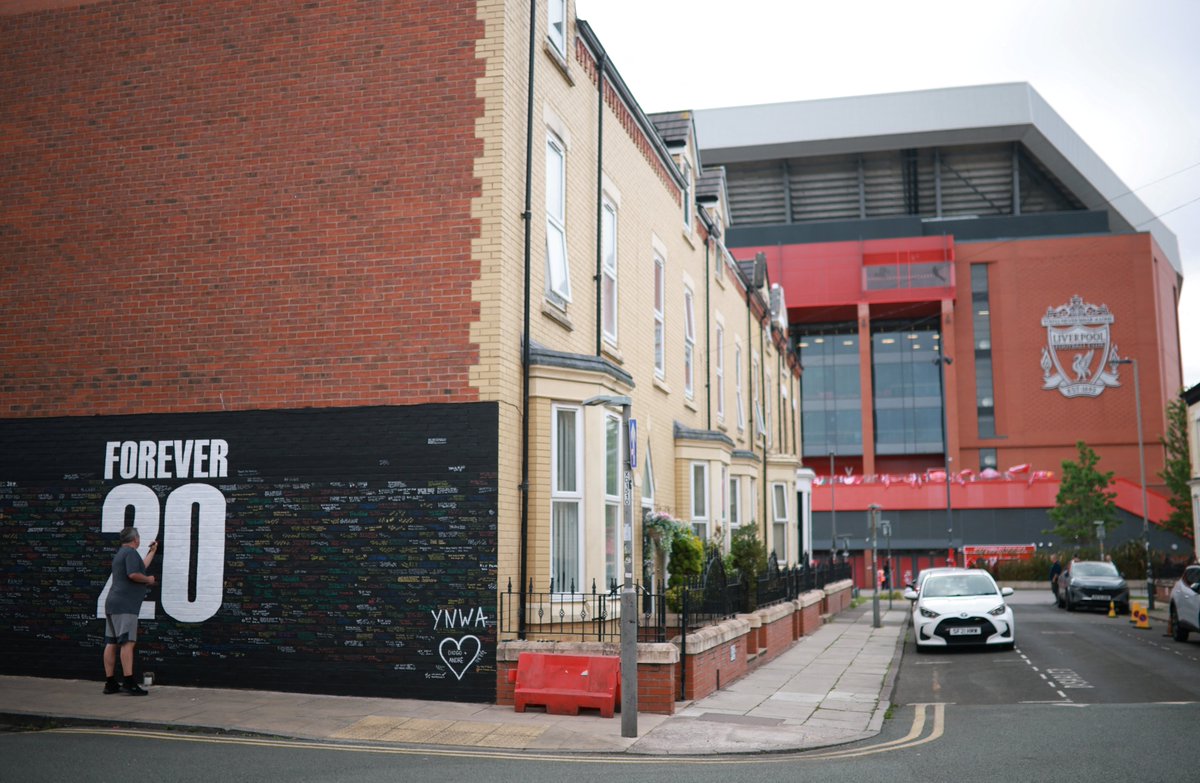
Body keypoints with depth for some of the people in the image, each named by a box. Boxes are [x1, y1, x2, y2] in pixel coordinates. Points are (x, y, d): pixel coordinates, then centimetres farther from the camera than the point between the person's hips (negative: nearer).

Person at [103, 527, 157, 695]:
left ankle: (110, 683, 10)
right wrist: (148, 579, -5)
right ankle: (129, 683, -20)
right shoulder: (131, 552, -8)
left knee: (111, 643, 8)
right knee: (127, 642, -14)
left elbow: (141, 567, 35)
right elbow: (133, 574, -23)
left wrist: (152, 551, 46)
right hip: (125, 605, -10)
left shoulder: (120, 553, 23)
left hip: (113, 603, 10)